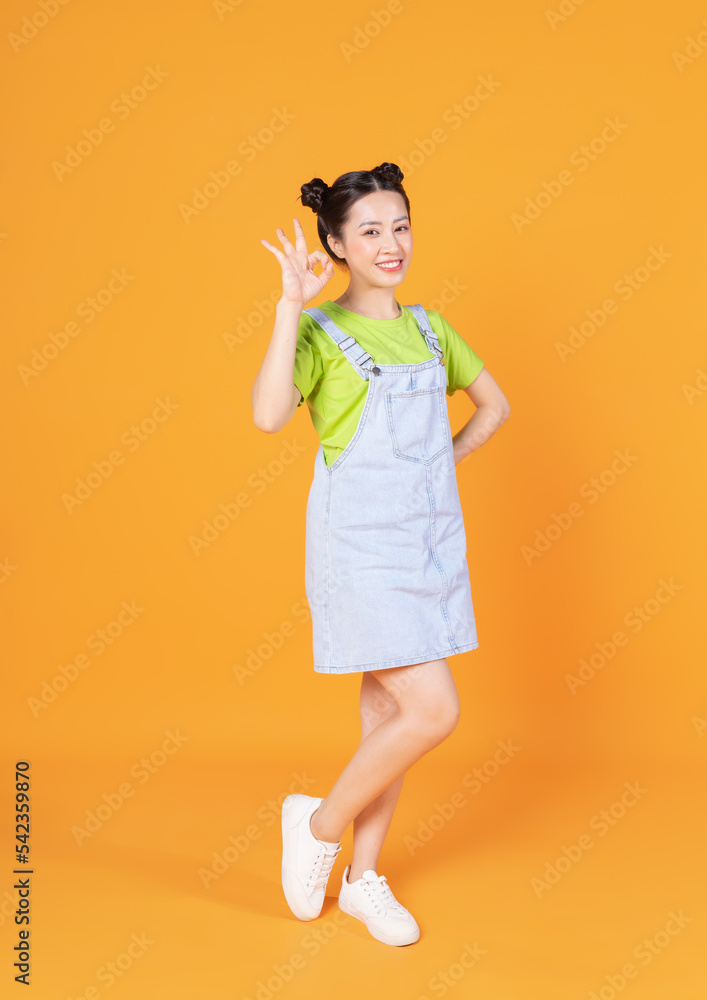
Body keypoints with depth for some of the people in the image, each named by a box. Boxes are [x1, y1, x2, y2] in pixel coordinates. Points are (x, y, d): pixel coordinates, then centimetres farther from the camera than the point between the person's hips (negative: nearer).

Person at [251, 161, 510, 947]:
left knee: (388, 712, 11)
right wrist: (291, 306, -26)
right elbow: (269, 415, -26)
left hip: (431, 539, 6)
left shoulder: (429, 329, 10)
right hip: (361, 548, -6)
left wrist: (442, 461, 9)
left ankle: (363, 880, 26)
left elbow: (494, 404, 22)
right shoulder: (320, 331, -7)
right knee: (434, 712, -11)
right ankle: (319, 823, 14)